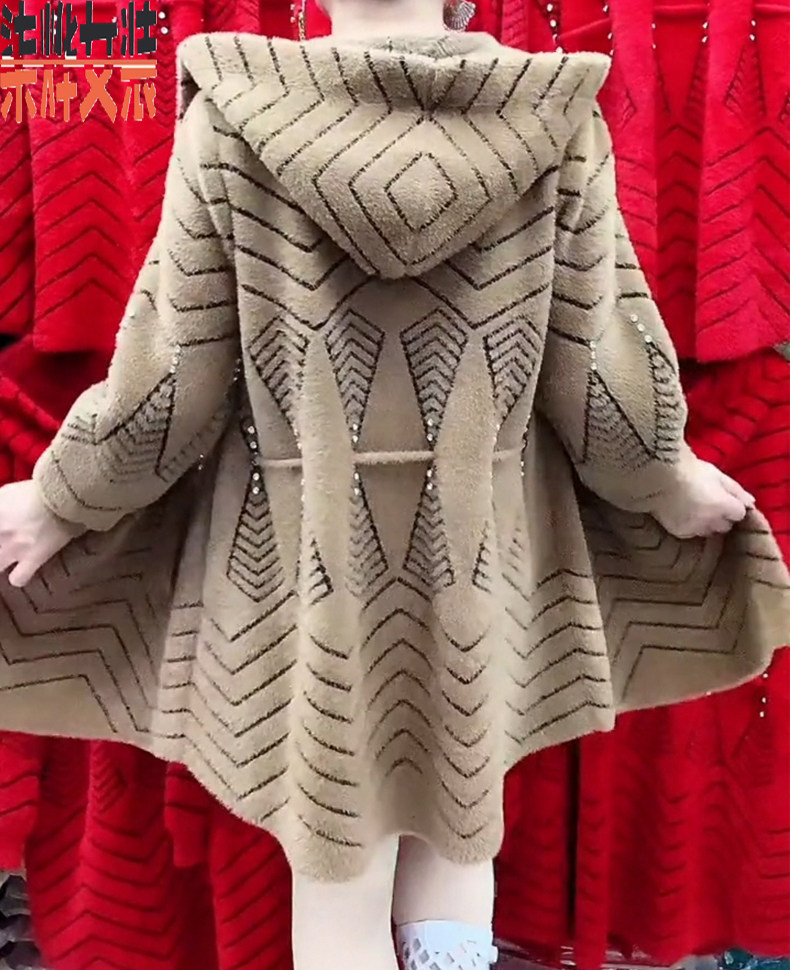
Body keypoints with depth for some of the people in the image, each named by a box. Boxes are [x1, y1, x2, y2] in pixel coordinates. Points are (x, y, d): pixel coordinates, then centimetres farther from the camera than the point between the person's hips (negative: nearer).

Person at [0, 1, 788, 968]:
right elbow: (602, 385, -5)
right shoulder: (559, 119, -6)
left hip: (303, 554, -1)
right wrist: (674, 487, 15)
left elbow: (170, 382, -8)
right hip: (483, 549, 2)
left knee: (337, 876, 17)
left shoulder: (232, 118, -9)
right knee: (457, 836, 25)